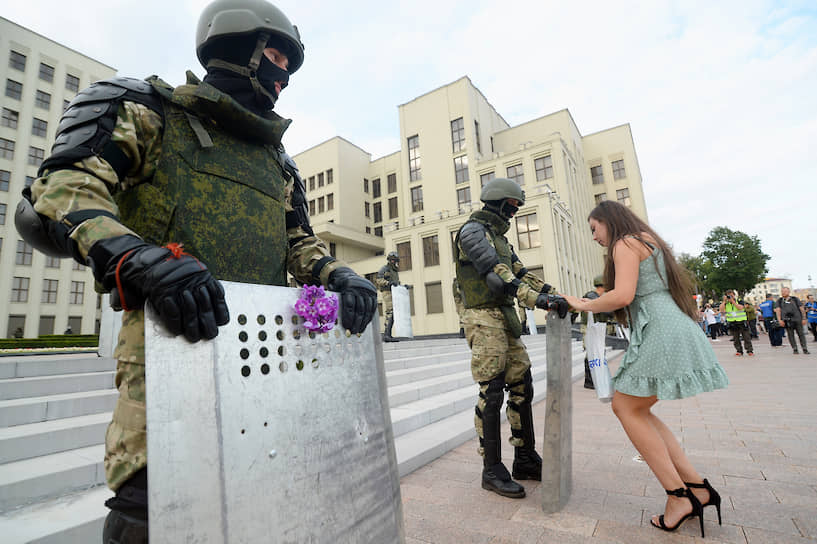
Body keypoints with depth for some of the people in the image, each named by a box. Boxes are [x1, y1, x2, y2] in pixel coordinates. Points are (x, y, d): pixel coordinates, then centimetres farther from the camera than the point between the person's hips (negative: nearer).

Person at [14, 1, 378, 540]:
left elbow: (300, 241, 19)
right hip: (172, 341, -5)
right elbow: (61, 192, -7)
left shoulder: (278, 162, 21)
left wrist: (338, 274, -2)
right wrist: (142, 259, -27)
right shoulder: (149, 111, 5)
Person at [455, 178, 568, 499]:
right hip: (483, 319, -9)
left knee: (521, 386, 10)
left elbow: (520, 272, 16)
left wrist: (555, 296, 7)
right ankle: (492, 471, 9)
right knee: (492, 393, -5)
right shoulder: (473, 230, -7)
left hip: (505, 319, 9)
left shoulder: (498, 236, 22)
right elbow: (496, 273, -21)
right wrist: (537, 299, -27)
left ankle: (525, 460, 23)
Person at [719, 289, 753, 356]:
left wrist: (733, 301, -19)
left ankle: (750, 350, 9)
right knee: (736, 338, 7)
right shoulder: (726, 303, 4)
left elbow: (740, 307, -19)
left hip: (741, 322, -2)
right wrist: (724, 301, -11)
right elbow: (721, 309, -10)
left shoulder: (739, 301, -2)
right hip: (732, 323, 2)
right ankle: (739, 351, 14)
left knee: (746, 337, 2)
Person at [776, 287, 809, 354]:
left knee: (801, 334, 1)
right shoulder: (779, 301, 9)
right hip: (787, 320, 0)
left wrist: (804, 318, 2)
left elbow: (801, 309, 9)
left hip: (797, 319, 0)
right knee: (790, 335, 0)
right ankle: (794, 349, 6)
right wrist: (779, 320, -10)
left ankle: (805, 349, 7)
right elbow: (778, 310, 1)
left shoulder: (795, 299, 9)